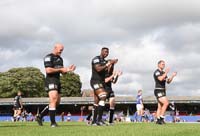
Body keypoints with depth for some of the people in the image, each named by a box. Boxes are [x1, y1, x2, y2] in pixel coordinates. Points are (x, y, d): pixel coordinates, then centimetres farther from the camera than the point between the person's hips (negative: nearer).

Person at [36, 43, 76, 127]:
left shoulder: (60, 59, 19)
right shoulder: (49, 57, -8)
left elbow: (62, 72, 22)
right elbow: (48, 70, -19)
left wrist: (68, 70, 2)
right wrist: (60, 69, -14)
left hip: (57, 81, 9)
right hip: (50, 81, -9)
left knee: (57, 102, 11)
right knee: (53, 100, -17)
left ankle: (40, 116, 22)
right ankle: (53, 122, -16)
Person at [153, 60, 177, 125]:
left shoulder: (163, 73, 18)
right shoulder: (156, 72, -11)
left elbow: (168, 82, 14)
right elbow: (160, 79, -29)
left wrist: (172, 76, 1)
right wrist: (166, 73, -25)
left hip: (162, 92, 9)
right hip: (158, 91, -9)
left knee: (160, 107, 7)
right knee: (166, 103, -20)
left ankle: (158, 120, 8)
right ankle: (161, 118, -17)